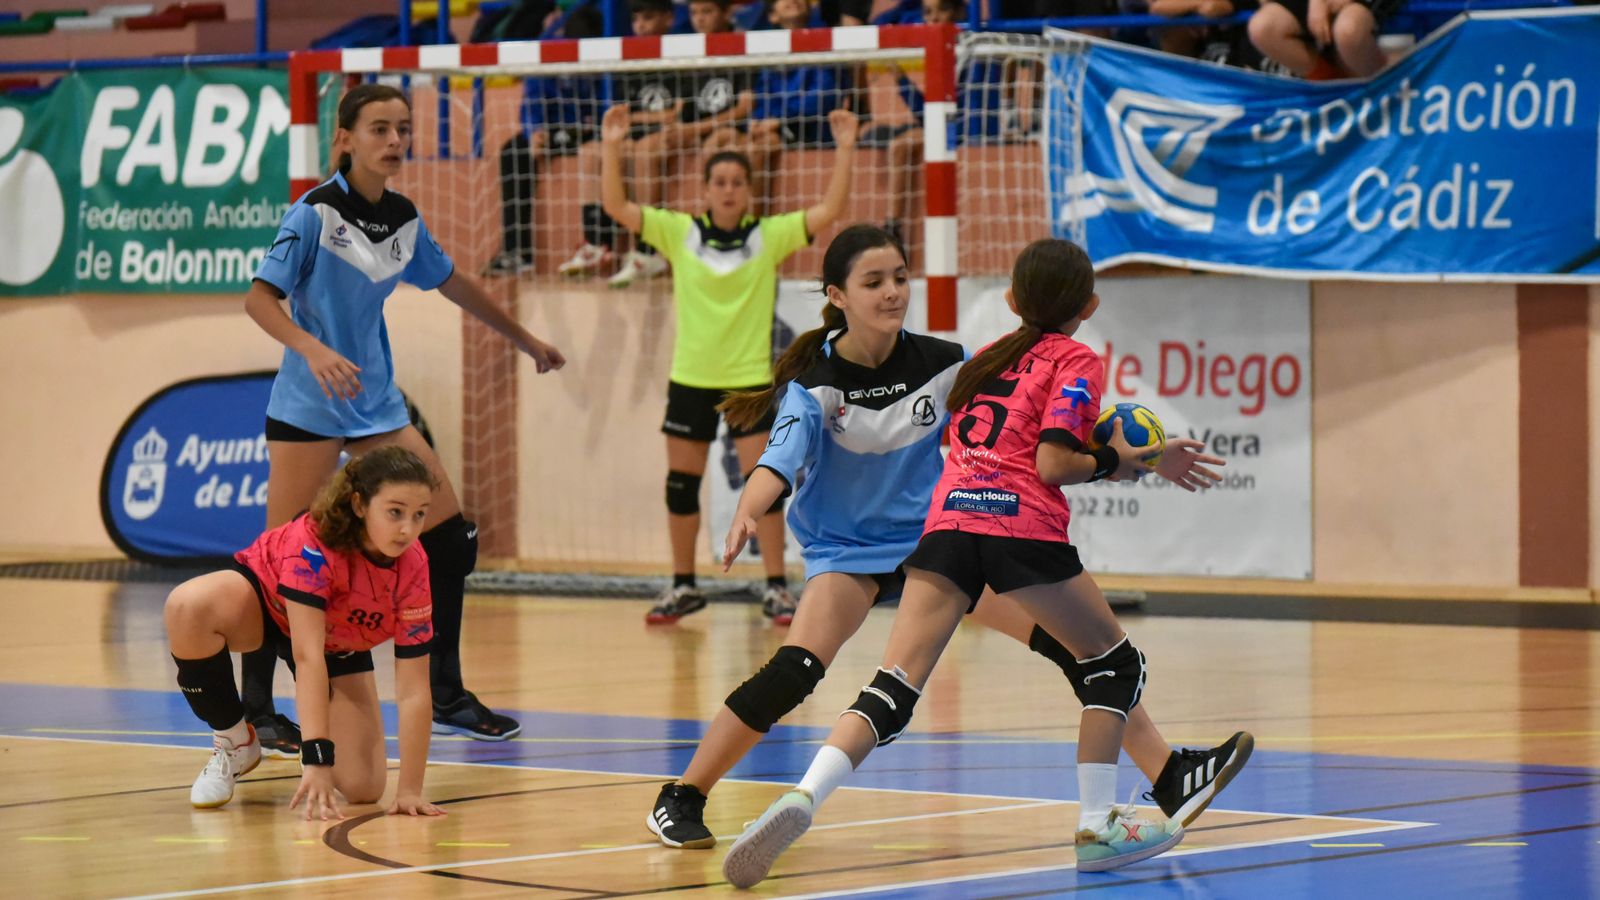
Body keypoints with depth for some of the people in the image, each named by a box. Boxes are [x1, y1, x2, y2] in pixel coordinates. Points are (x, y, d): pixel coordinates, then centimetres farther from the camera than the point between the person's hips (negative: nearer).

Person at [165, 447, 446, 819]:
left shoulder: (413, 572, -29)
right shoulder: (315, 540, -39)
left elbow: (413, 692, -25)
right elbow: (308, 656, -43)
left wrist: (409, 791, -29)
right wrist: (317, 761, -48)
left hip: (339, 645, 3)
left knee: (362, 787, -14)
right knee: (188, 606, -38)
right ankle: (232, 742, -13)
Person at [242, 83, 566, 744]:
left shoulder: (404, 220, 6)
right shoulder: (316, 212, -12)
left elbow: (454, 285, 22)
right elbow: (258, 298, -16)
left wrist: (527, 342, 29)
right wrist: (313, 349, -33)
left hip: (376, 403, 7)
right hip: (308, 408, -7)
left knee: (450, 535, 3)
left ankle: (445, 696, 13)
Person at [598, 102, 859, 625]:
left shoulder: (769, 236, -2)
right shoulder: (679, 233, 1)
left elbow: (830, 210, -8)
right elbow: (616, 207, -3)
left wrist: (844, 150, -16)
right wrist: (611, 147, -14)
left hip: (748, 380, -2)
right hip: (690, 379, 2)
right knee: (681, 483, 7)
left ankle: (776, 590, 2)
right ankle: (683, 587, 20)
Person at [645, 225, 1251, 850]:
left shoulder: (942, 364, -8)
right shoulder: (815, 382, -17)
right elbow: (781, 458, -33)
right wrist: (745, 515, -55)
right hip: (848, 548, -3)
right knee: (795, 671, -27)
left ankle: (1172, 779, -4)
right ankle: (681, 799, -11)